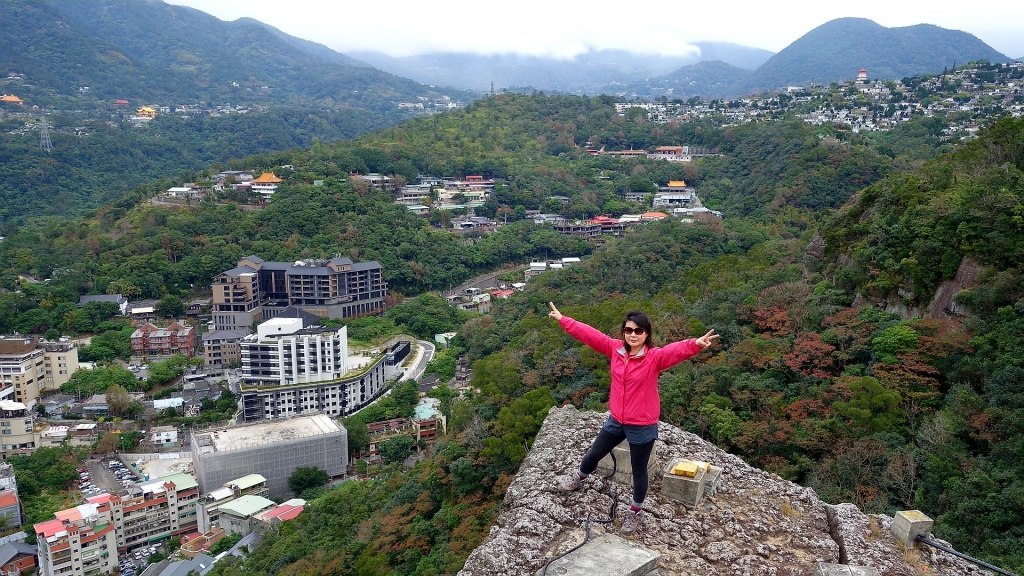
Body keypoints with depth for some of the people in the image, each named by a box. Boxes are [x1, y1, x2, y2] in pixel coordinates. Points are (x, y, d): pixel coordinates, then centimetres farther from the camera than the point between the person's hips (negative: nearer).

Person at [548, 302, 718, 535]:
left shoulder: (655, 357, -21)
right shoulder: (615, 348, -7)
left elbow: (677, 350, -40)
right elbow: (589, 334, -2)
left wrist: (696, 344, -61)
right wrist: (562, 319, 1)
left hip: (642, 427, -5)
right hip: (616, 420, 5)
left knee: (639, 470, 14)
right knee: (594, 454, 24)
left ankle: (635, 512, 38)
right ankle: (579, 478, 57)